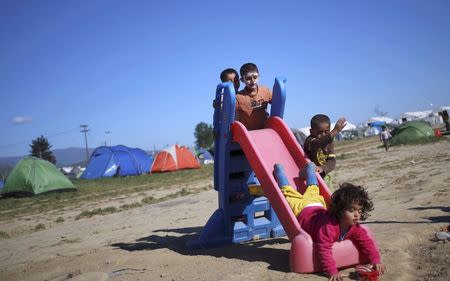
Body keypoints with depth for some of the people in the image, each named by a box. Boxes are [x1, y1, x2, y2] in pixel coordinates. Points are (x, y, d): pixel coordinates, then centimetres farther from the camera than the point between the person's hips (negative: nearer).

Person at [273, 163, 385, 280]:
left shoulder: (355, 227, -30)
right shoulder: (328, 226, -51)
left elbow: (366, 242, -23)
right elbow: (324, 250, -53)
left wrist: (376, 260, -36)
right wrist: (333, 272, -59)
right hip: (302, 210, -5)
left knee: (313, 194, 37)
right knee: (289, 194, 22)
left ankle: (310, 169, 59)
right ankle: (279, 170, 43)